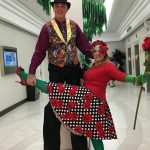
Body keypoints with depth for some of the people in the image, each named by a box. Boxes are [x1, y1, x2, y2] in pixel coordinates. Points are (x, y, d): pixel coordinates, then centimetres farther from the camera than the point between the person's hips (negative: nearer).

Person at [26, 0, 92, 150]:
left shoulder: (74, 25, 5)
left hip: (74, 69, 3)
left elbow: (85, 46, 5)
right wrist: (31, 72, -17)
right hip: (56, 70, -2)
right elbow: (39, 51, -10)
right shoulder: (47, 27, -3)